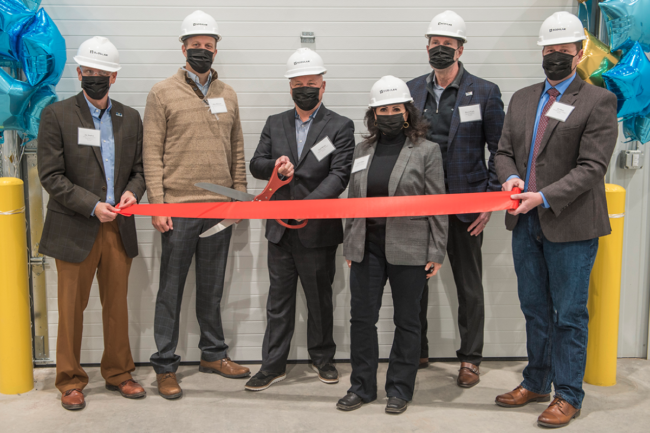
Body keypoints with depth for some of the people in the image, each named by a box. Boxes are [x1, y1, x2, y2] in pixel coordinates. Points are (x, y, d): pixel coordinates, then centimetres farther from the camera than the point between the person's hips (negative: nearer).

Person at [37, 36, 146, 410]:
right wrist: (92, 206, -15)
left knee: (117, 305, 12)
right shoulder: (57, 114, -2)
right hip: (75, 229, -3)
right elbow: (51, 175, -7)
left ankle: (118, 373, 27)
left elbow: (140, 168, 14)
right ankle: (71, 381, 21)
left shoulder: (130, 118, 10)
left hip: (119, 227, 4)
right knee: (72, 309, 6)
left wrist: (132, 191, -8)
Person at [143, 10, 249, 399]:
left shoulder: (228, 94, 12)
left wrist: (240, 195, 9)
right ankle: (166, 366, 14)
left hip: (220, 208, 4)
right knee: (171, 290, 3)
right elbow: (152, 153, -5)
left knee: (213, 288, 15)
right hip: (179, 207, -4)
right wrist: (157, 204, -11)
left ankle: (213, 353, 29)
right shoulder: (163, 93, -1)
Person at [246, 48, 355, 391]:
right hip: (280, 230, 3)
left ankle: (322, 358, 30)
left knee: (320, 298, 11)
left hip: (319, 230, -3)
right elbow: (255, 165, 9)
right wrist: (275, 165, -14)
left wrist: (308, 205, -25)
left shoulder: (340, 127, -2)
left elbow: (339, 175, -12)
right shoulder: (274, 124, 11)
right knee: (279, 299, 10)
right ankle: (273, 365, 20)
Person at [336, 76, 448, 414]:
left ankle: (400, 389, 21)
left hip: (409, 249, -4)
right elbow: (352, 201, 14)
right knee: (361, 317, 6)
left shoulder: (426, 151, -1)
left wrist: (436, 252, -8)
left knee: (406, 320, 7)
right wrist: (349, 245, 11)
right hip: (367, 247, 4)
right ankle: (362, 386, 21)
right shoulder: (362, 151, 11)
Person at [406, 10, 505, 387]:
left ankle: (470, 359, 24)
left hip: (464, 207, -3)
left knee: (470, 286, 9)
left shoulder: (485, 93, -2)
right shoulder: (412, 90, 7)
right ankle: (417, 352, 28)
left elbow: (500, 152, -1)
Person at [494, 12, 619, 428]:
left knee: (569, 315, 4)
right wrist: (510, 177, -9)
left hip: (570, 225, -5)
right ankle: (536, 383, 31)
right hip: (526, 223, 6)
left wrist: (545, 197, -22)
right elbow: (504, 151, 13)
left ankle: (568, 396, 18)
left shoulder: (598, 101, -5)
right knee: (536, 311, 17)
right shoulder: (522, 99, 13)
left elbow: (592, 167, -13)